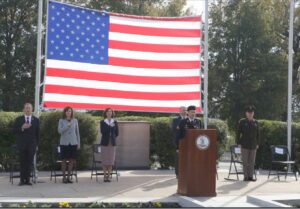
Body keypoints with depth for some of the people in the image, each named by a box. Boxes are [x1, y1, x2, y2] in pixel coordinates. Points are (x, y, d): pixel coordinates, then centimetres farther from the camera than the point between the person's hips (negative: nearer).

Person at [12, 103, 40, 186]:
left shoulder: (36, 120, 8)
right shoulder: (18, 119, 7)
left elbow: (37, 133, 9)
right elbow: (14, 130, 1)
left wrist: (36, 144, 4)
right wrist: (22, 128, -16)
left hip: (32, 145, 0)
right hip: (22, 145, 0)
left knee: (29, 162, -1)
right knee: (22, 162, 1)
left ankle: (27, 179, 5)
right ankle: (22, 180, 5)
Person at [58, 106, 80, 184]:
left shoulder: (75, 120, 8)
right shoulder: (61, 121, 3)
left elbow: (77, 132, 10)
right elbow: (59, 131, -7)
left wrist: (78, 143, 8)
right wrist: (67, 126, -20)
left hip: (73, 143, 2)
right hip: (64, 143, -2)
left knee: (71, 160, 3)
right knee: (64, 160, 0)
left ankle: (69, 177, 12)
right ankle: (64, 177, 8)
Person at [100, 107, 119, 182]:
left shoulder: (115, 122, 10)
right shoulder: (102, 122, 4)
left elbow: (117, 133, 12)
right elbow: (102, 131, -9)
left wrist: (112, 138, 7)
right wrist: (109, 126, -17)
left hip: (112, 143, 2)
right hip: (105, 143, -2)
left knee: (111, 160, 0)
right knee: (105, 160, -3)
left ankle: (109, 176, 5)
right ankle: (105, 176, 2)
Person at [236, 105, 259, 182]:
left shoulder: (255, 122, 10)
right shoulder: (242, 122, 0)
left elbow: (258, 134, 13)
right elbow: (238, 133, 0)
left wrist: (257, 144, 7)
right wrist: (238, 143, -6)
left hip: (253, 145, 3)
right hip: (244, 145, -3)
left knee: (252, 161, 5)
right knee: (245, 161, -1)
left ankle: (251, 176, 11)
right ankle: (246, 176, 4)